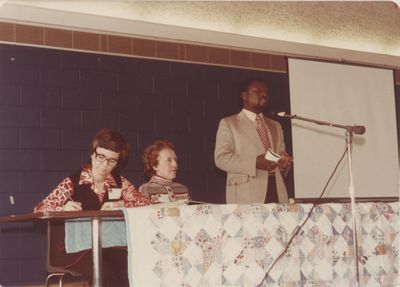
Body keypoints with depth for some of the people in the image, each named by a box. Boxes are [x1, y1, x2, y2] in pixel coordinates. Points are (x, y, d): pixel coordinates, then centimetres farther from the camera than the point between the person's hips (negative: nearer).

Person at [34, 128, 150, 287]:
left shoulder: (119, 182, 10)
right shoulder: (73, 182, -2)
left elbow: (145, 203, 4)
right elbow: (39, 210, -7)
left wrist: (121, 204, -12)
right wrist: (63, 209, -26)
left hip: (108, 246, 4)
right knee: (105, 271, -32)